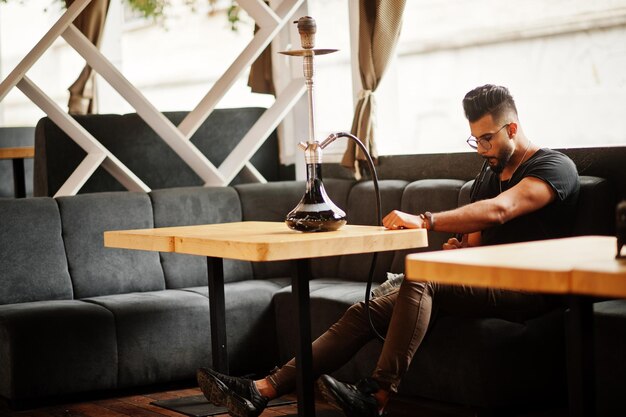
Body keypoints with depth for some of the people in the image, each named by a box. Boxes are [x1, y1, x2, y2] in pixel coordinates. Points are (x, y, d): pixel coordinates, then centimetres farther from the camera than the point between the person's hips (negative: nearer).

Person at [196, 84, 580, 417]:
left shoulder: (555, 167, -4)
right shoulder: (488, 175, 24)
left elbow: (499, 210, -23)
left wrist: (424, 221, -35)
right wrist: (459, 249, -3)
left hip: (527, 289, -8)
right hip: (484, 283, 8)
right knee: (367, 311, -11)